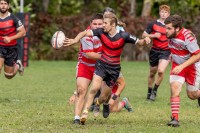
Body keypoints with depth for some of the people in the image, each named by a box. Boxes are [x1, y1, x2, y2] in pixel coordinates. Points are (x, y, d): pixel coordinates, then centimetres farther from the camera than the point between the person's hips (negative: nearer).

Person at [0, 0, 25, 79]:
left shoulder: (13, 19, -11)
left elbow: (23, 32, -10)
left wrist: (10, 38, -22)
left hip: (11, 48, -2)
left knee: (9, 75, 7)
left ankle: (17, 65, 41)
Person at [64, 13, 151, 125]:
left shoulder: (123, 36, -13)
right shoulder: (102, 32, -9)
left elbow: (138, 42, -6)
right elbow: (85, 33, -11)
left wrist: (145, 40, -29)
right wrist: (75, 40, -29)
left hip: (114, 68, -1)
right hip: (101, 65, 1)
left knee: (103, 97, 6)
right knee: (95, 88, -23)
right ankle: (85, 112, -13)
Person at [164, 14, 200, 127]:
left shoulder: (188, 36, -32)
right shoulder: (170, 34, -13)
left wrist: (182, 66, -33)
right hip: (177, 65, 4)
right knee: (175, 88, -17)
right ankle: (175, 119, -17)